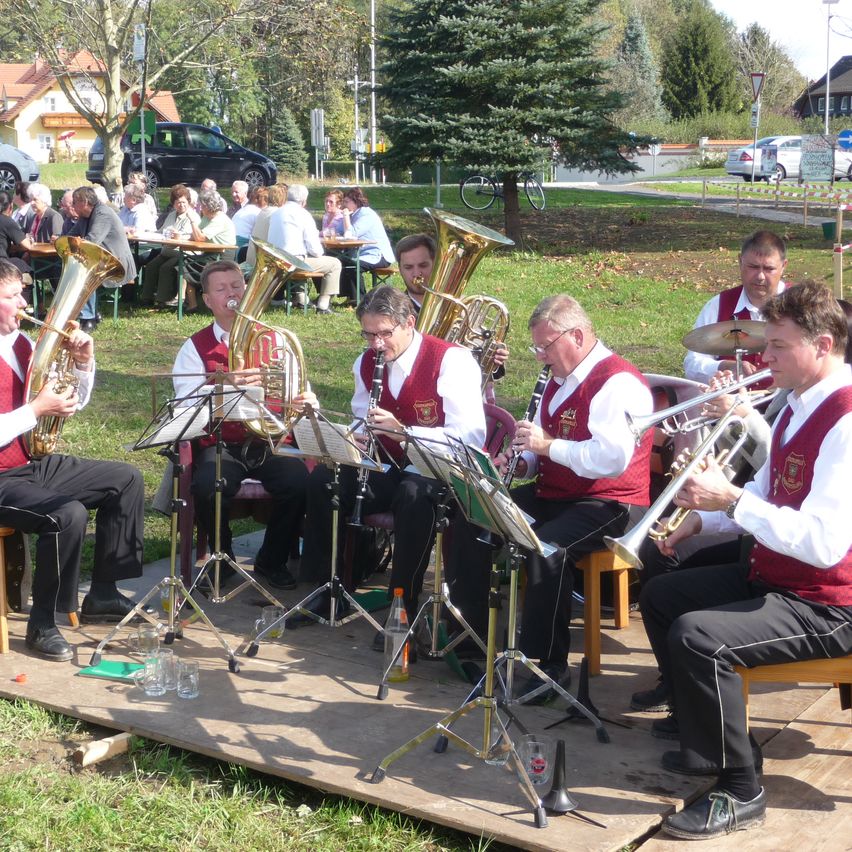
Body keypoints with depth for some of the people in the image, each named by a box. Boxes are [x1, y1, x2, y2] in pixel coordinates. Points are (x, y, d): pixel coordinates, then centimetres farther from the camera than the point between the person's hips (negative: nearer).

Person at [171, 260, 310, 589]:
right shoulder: (195, 348, 5)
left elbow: (301, 393, 10)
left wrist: (306, 401, -16)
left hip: (269, 443, 2)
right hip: (220, 447, -1)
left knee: (300, 481, -28)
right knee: (208, 488, -32)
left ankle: (272, 560, 0)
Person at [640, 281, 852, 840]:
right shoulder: (798, 406, 7)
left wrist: (732, 500, -30)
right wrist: (704, 517, 5)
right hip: (771, 577, 11)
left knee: (696, 636, -30)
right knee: (660, 597, 19)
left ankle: (740, 792, -14)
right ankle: (704, 724, 33)